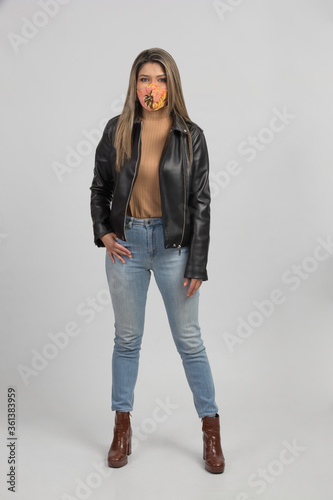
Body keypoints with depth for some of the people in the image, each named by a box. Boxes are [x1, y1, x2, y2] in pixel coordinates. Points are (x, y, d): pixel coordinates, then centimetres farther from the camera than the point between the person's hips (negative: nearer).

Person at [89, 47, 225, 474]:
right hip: (126, 243, 2)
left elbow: (200, 203, -4)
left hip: (173, 245, -1)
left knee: (189, 340, 7)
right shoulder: (117, 130, 1)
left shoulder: (191, 136, -3)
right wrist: (102, 232, -4)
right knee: (127, 338, 13)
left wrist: (197, 265, -7)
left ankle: (211, 429, 25)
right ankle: (122, 426, 30)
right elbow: (99, 187, 11)